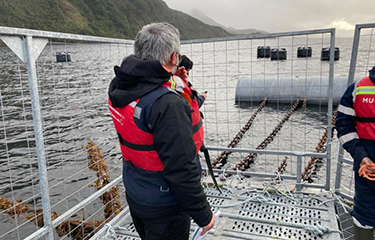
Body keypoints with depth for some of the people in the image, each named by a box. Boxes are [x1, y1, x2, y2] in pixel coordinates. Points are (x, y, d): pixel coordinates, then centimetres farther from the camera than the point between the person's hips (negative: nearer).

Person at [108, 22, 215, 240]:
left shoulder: (120, 88, -6)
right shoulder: (168, 104, -32)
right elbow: (181, 169, -30)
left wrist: (174, 85, 1)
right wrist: (203, 215, -17)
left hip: (135, 195, 7)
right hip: (164, 206, -7)